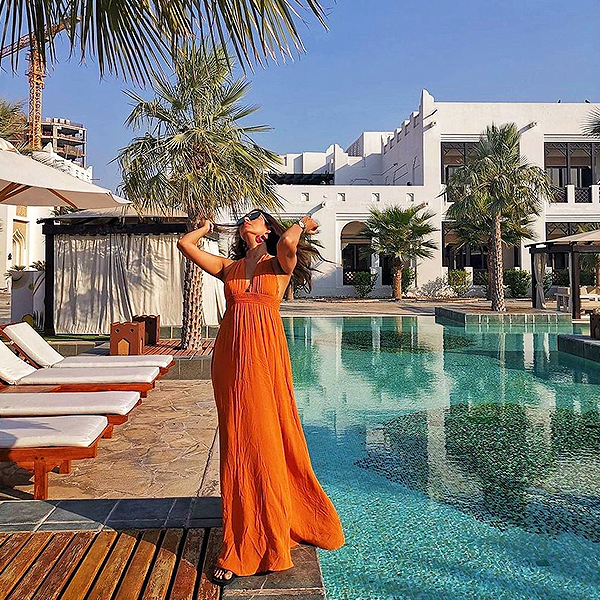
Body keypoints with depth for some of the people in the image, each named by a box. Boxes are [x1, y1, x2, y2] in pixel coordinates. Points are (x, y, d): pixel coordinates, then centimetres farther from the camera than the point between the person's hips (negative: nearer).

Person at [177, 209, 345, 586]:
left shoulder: (279, 265, 8)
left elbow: (287, 243, -14)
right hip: (231, 357, 3)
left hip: (266, 356, -3)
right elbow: (185, 244, 13)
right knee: (237, 444, 5)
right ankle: (241, 546, 17)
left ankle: (268, 542, 15)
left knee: (267, 441, -1)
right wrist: (207, 227, 30)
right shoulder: (228, 267, 18)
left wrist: (301, 225, 6)